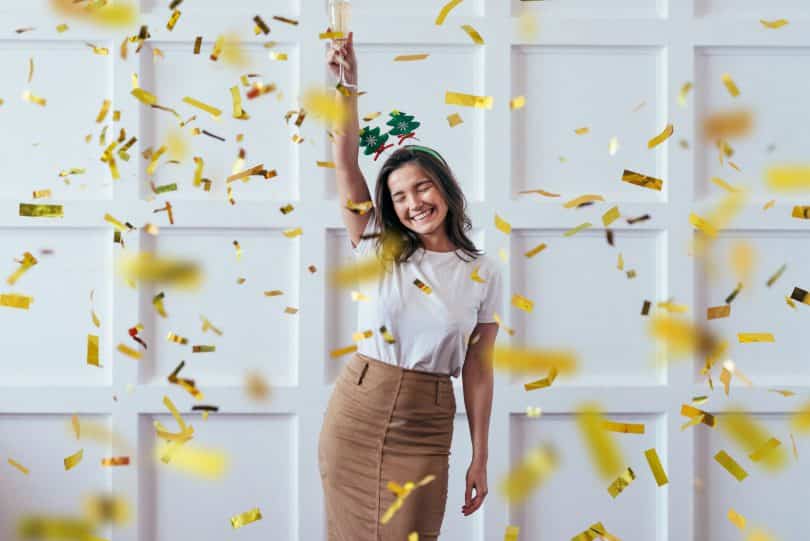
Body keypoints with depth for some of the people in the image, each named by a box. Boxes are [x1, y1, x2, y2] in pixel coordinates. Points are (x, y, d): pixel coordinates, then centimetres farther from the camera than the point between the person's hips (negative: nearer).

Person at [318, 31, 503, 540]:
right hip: (355, 409, 1)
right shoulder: (380, 249, 1)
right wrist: (348, 87, -21)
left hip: (425, 428, -1)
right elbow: (346, 165, -9)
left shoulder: (484, 272, 0)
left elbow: (478, 369, 0)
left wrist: (480, 459, 0)